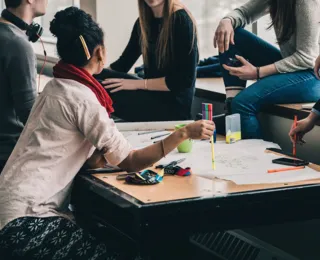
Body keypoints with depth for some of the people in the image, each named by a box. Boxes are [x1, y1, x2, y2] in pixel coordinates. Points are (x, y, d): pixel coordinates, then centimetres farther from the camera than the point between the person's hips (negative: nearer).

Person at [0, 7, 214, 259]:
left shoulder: (57, 87, 14)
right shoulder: (81, 97, -15)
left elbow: (92, 160, 11)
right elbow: (130, 163, -13)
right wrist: (185, 133, -11)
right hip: (24, 221, -9)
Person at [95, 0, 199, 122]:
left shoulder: (181, 20, -13)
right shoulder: (144, 21, 8)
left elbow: (184, 79, -17)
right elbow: (123, 64, 12)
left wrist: (138, 83, -19)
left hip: (173, 104, -7)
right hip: (151, 95, 7)